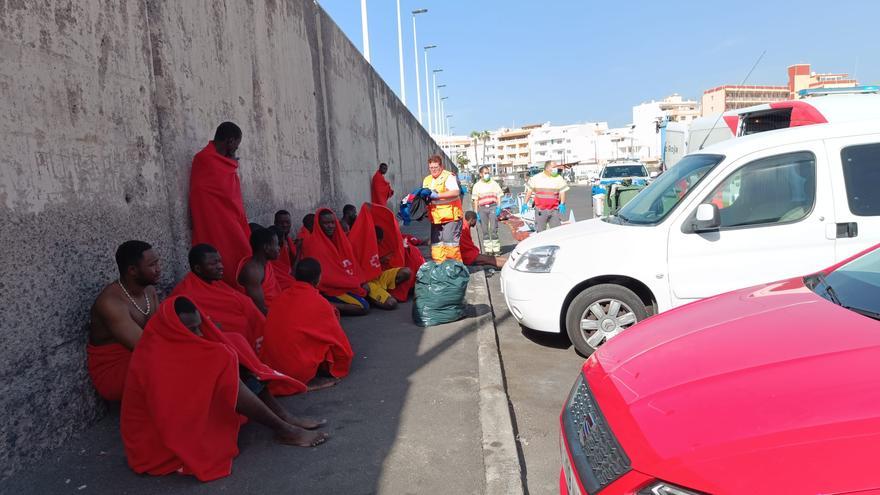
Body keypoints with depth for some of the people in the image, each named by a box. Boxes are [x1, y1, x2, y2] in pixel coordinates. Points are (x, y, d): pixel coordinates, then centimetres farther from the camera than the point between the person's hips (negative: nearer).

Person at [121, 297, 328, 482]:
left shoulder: (171, 343, -1)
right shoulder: (154, 362, -28)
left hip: (184, 414, 9)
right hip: (157, 440, -9)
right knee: (224, 372, -28)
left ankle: (285, 417, -8)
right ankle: (284, 430, -18)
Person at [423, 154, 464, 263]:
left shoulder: (448, 176, -6)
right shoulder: (427, 180, 18)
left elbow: (456, 192, -20)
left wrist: (437, 195, -23)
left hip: (450, 216, -7)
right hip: (435, 217, 7)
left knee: (450, 242, -8)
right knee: (436, 244, 8)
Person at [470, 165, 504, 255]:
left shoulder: (494, 184, 10)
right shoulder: (477, 186, 9)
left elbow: (499, 196, 9)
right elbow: (475, 200, 8)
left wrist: (498, 207, -4)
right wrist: (476, 213, 1)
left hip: (493, 207, -1)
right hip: (482, 208, 1)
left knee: (494, 229, -8)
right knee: (485, 230, 4)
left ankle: (496, 249, -4)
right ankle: (488, 249, 10)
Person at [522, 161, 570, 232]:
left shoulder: (559, 178, 4)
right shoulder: (536, 178, 2)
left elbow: (562, 192, 3)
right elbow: (529, 191, 7)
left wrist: (562, 204, -12)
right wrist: (525, 204, 3)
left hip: (554, 210, 1)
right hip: (540, 210, -1)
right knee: (540, 231, 4)